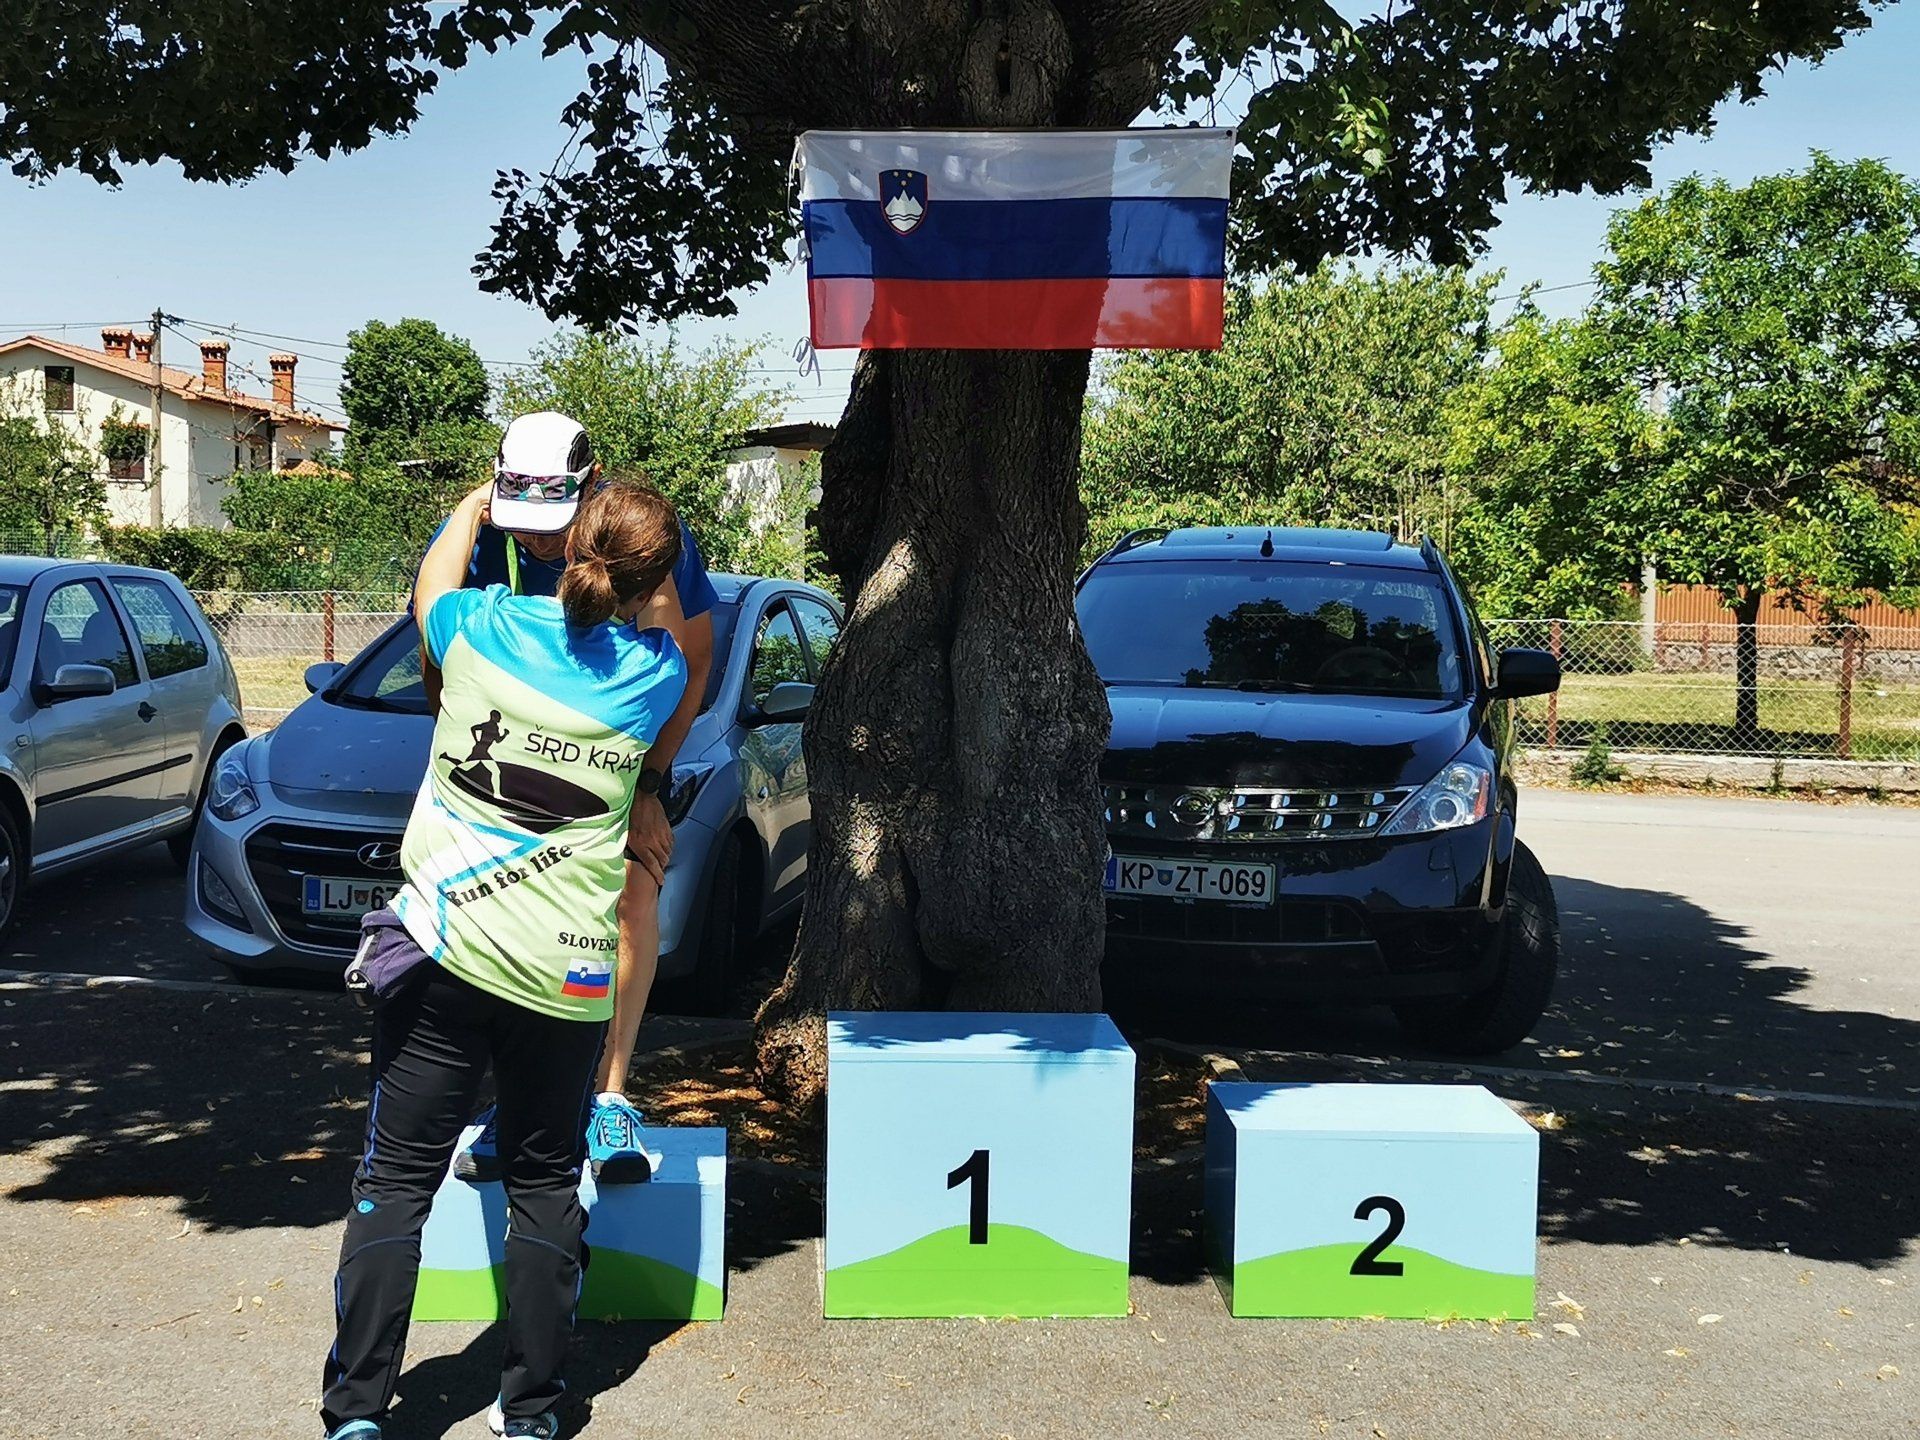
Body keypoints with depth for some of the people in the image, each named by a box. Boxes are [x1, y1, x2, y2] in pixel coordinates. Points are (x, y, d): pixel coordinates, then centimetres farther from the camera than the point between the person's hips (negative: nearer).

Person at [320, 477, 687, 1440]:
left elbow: (434, 580, 23)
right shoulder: (656, 675, -1)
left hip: (445, 952, 0)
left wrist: (475, 505, 38)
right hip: (568, 975, 1)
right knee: (543, 1188, 14)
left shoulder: (487, 627, -2)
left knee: (396, 1180, 8)